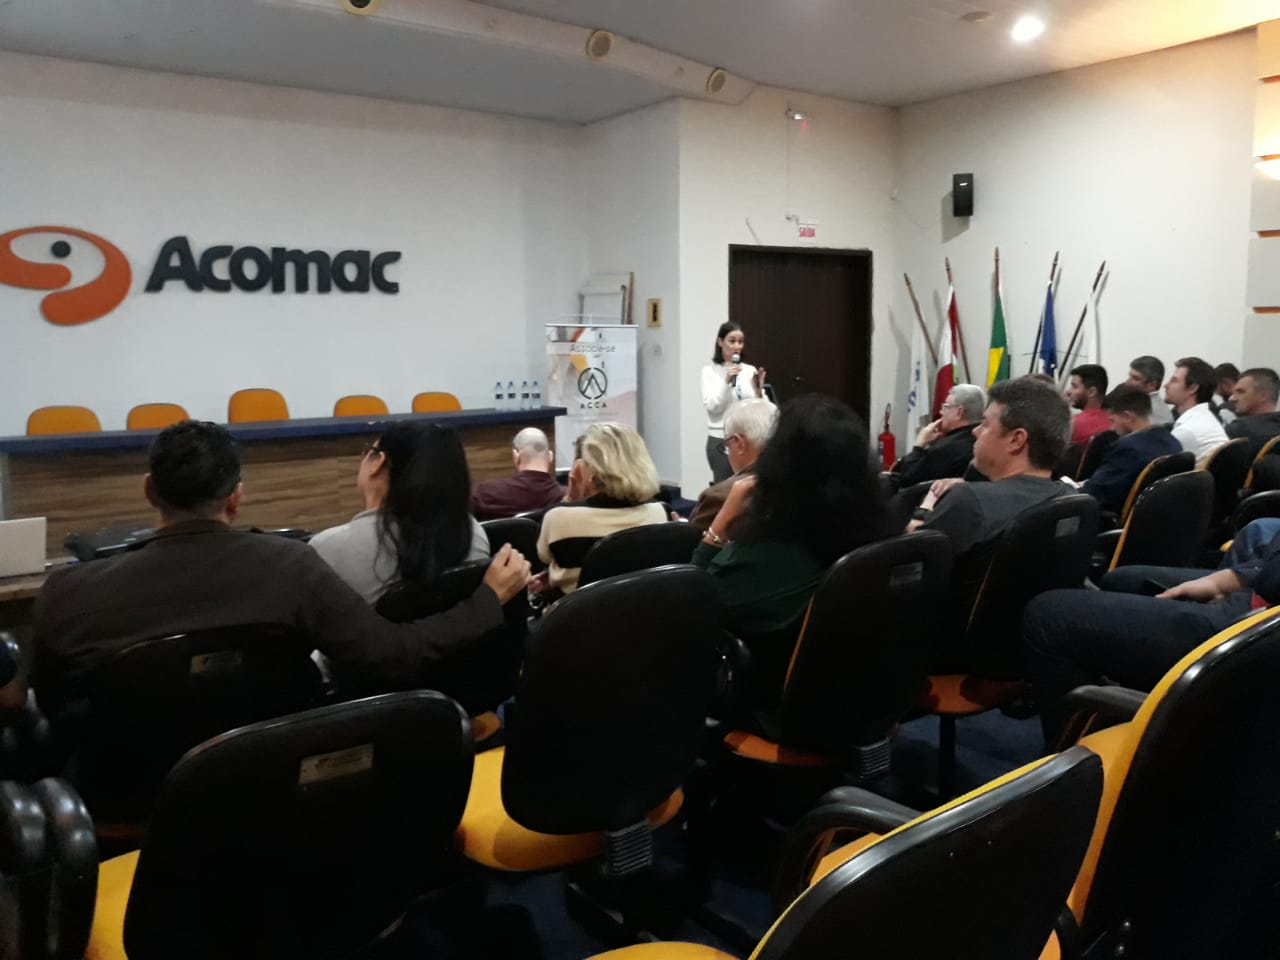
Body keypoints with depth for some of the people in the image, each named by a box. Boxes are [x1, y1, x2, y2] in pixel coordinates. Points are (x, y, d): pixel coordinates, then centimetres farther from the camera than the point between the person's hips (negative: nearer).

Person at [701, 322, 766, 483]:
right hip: (721, 439, -3)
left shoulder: (750, 370, 8)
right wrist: (726, 382, -20)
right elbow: (712, 406, -10)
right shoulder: (710, 371, 0)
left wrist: (759, 389, -15)